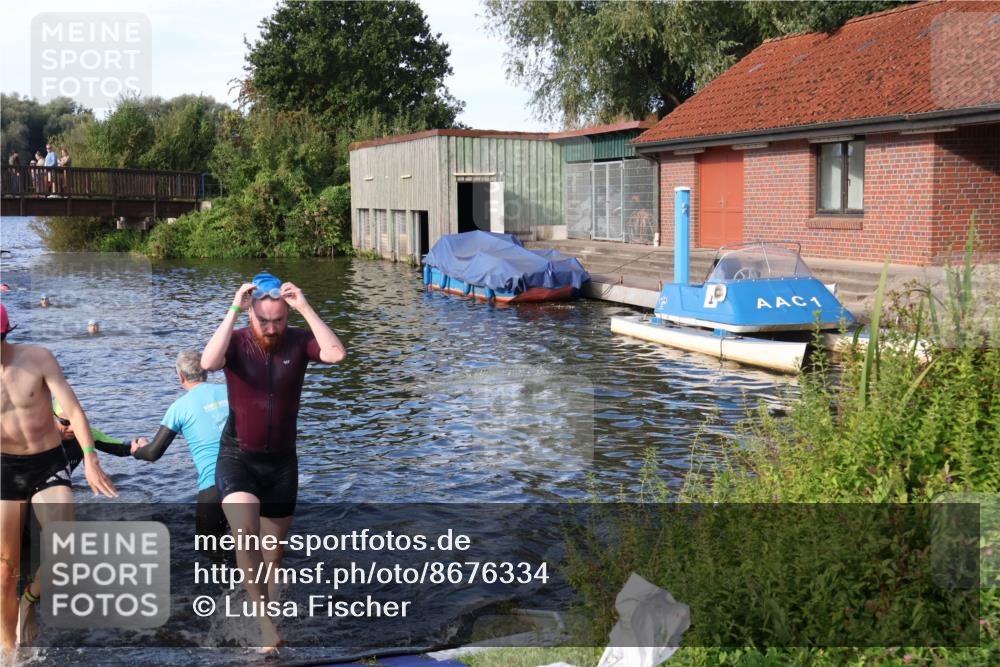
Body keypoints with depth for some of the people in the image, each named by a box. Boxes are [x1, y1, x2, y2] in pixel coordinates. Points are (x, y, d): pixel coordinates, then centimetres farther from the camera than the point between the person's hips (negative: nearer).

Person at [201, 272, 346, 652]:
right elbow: (208, 363, -32)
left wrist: (305, 308, -27)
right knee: (244, 532, -28)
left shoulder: (298, 341, -8)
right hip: (237, 458, -2)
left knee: (273, 554, 14)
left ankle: (270, 617, 32)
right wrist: (233, 311, -32)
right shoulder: (236, 342, -11)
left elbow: (337, 354, -26)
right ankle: (264, 618, -18)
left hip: (281, 461, 3)